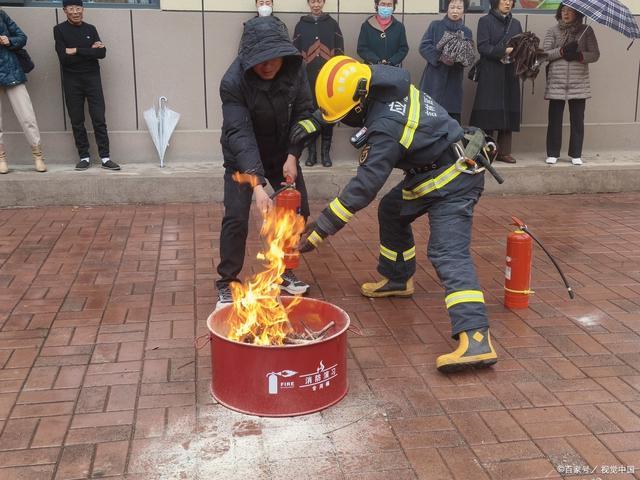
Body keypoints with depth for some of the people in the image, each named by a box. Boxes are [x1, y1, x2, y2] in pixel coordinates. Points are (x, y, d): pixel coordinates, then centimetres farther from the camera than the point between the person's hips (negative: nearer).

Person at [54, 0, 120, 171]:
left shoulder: (90, 29, 7)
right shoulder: (59, 30, 1)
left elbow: (102, 53, -6)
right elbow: (64, 57, -11)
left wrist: (77, 51, -12)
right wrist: (90, 51, -9)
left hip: (92, 78, 1)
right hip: (72, 80, -1)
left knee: (99, 119, -3)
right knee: (77, 121, 2)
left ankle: (105, 157, -1)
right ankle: (84, 157, 10)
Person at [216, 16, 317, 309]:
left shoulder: (294, 69, -20)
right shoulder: (233, 82, -31)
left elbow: (303, 113, -10)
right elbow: (239, 134, -38)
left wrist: (293, 156, -20)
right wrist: (257, 184, -47)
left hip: (282, 153, 4)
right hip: (242, 158, -4)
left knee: (298, 209, 3)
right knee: (235, 218, -11)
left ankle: (283, 271, 22)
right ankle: (227, 283, 6)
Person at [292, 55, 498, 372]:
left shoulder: (387, 127, -30)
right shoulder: (379, 83, -5)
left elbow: (363, 188, -28)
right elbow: (340, 99, 17)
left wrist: (319, 231, -24)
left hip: (452, 181, -10)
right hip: (429, 171, 10)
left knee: (449, 254, -20)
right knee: (392, 212, 23)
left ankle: (476, 340, -29)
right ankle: (398, 280, 41)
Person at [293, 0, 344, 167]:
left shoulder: (332, 24, 8)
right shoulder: (301, 25, 10)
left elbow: (339, 51, 6)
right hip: (308, 78, 1)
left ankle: (326, 151, 8)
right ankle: (312, 151, 9)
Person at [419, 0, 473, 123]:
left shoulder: (467, 32, 11)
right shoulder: (435, 26, 6)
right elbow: (423, 47, -3)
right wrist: (440, 57, -19)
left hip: (454, 81, 2)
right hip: (434, 79, -2)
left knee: (453, 120, -2)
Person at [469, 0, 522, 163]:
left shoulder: (516, 24, 18)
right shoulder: (485, 21, 3)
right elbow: (483, 47, -8)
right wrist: (504, 51, -19)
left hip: (510, 74, 5)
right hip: (490, 74, -5)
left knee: (508, 113, 1)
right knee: (489, 112, -9)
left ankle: (504, 151, 6)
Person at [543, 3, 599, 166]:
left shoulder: (586, 30, 5)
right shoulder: (553, 31, 5)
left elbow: (595, 55, 2)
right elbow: (544, 54, -2)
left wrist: (579, 55, -15)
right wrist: (562, 51, -15)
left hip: (579, 82, 0)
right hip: (556, 82, 0)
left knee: (577, 120, 3)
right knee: (555, 119, 2)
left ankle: (576, 154, 12)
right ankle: (552, 154, 12)